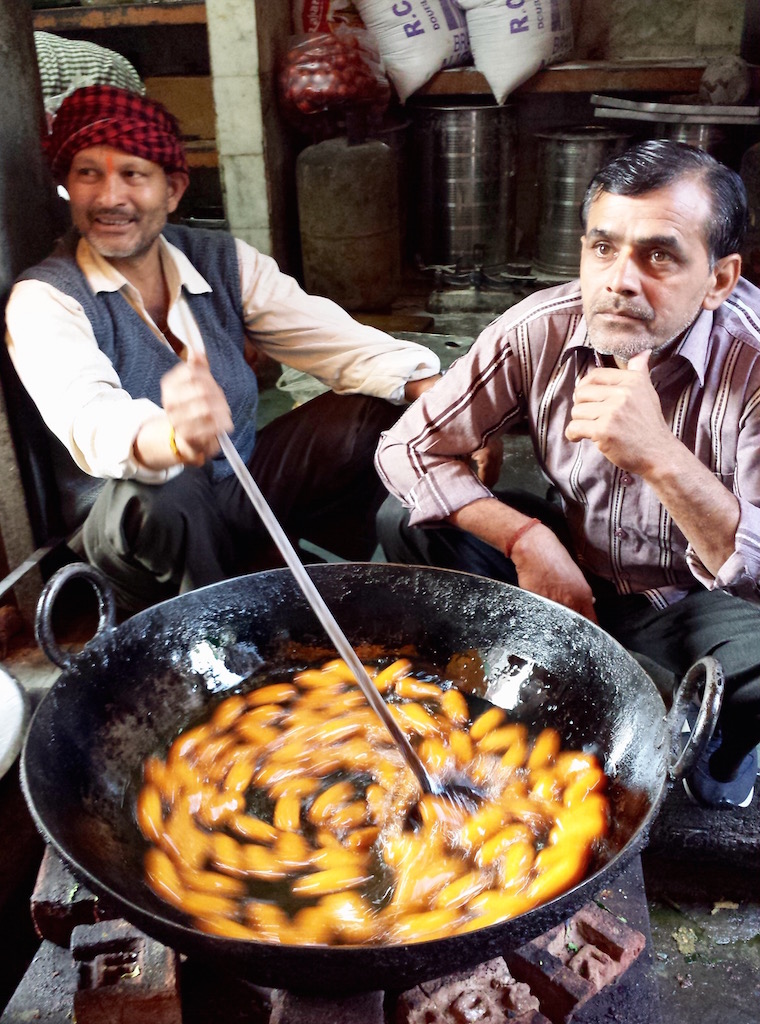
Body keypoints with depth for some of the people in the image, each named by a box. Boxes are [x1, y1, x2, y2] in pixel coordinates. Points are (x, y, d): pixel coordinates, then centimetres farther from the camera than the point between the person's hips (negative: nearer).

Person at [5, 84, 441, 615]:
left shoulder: (224, 260, 1)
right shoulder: (42, 300, -12)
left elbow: (338, 340, -9)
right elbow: (87, 416, -32)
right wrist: (175, 438, -56)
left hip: (246, 488, 5)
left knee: (379, 409, -11)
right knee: (159, 496, -38)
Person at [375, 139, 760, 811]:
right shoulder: (539, 329, -16)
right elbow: (407, 448, -11)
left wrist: (661, 458, -46)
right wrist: (525, 539, -23)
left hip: (696, 606, -2)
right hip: (568, 568, 3)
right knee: (406, 524, -15)